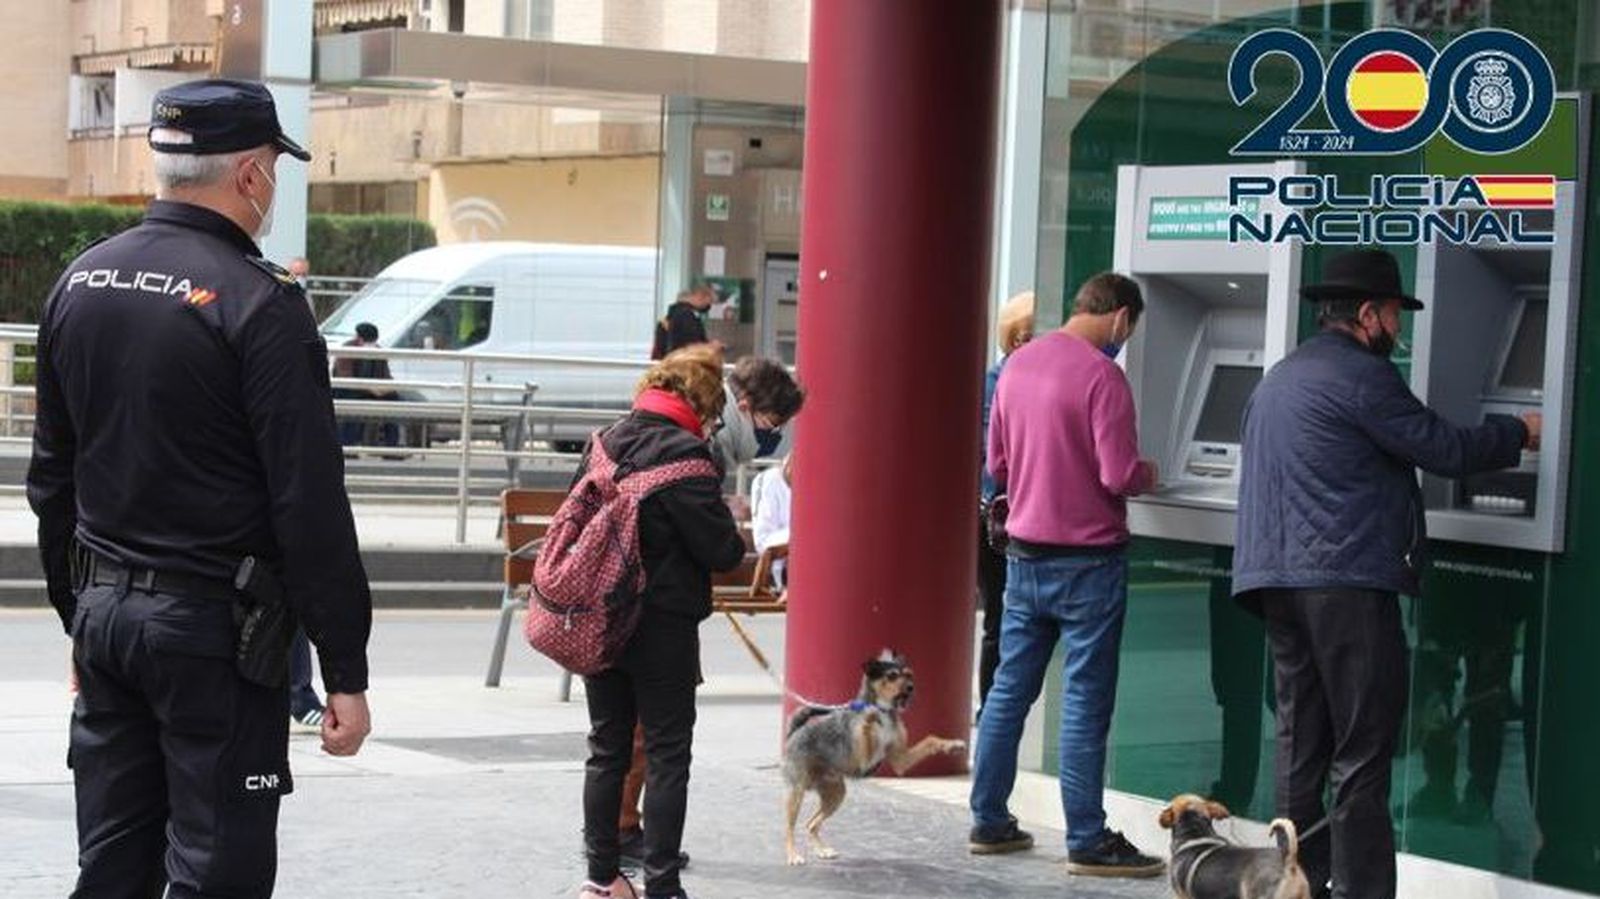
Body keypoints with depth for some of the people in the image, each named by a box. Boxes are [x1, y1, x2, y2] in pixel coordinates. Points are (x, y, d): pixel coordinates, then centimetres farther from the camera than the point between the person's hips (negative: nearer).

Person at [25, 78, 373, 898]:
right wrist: (346, 673, -12)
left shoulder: (79, 285, 9)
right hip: (212, 624, -7)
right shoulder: (257, 302, -14)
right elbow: (310, 502, -15)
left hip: (104, 615, 7)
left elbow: (51, 477, 16)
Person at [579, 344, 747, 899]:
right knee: (667, 757, 3)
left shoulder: (604, 443, 4)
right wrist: (736, 545, 5)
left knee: (607, 749, 16)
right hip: (663, 626, -6)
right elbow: (720, 549, -16)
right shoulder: (684, 453, -17)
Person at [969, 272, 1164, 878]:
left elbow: (997, 461, 14)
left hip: (1024, 554, 7)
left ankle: (989, 822, 19)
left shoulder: (1019, 363, 7)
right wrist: (1146, 475, 1)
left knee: (1009, 688, 13)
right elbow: (1119, 475, -20)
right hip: (1087, 560, -7)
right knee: (1085, 702, -2)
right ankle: (1087, 841, 3)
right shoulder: (1102, 375, -16)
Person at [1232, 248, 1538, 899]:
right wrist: (1518, 432, 7)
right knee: (1363, 750, -5)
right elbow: (1444, 450, -9)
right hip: (1347, 582, -9)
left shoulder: (1278, 379, 20)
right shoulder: (1360, 375, -9)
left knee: (1301, 744, 10)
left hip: (1276, 579, 9)